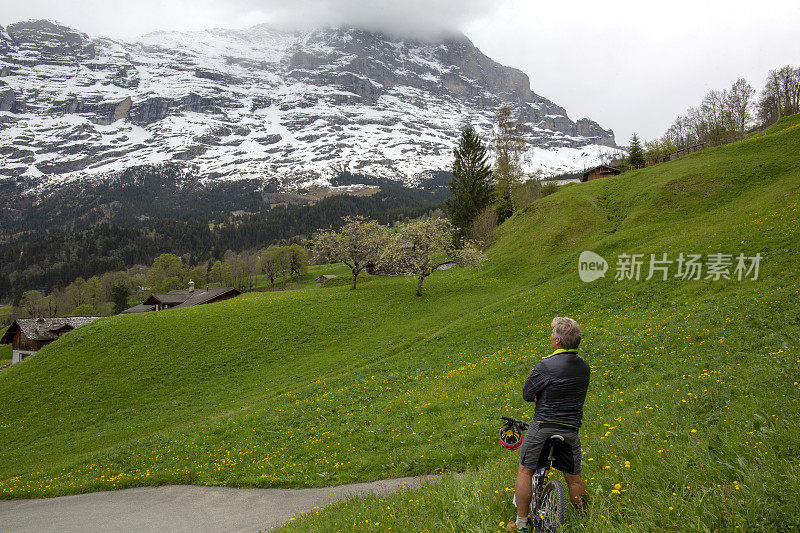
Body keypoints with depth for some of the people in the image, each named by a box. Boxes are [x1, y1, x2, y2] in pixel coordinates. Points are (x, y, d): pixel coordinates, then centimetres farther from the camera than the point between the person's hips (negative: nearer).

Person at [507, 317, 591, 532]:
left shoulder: (546, 366, -16)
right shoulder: (584, 366, 4)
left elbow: (527, 395, -8)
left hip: (544, 426, -5)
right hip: (572, 429, 5)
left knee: (525, 471, 7)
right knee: (574, 478, 17)